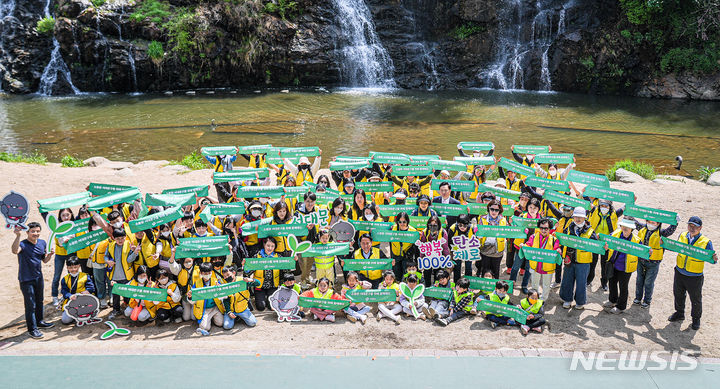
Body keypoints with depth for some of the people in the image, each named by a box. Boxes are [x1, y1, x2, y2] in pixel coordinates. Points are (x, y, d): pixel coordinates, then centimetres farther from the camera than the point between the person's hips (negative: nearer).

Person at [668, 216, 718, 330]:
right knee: (678, 295, 21)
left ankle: (696, 319, 34)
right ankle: (679, 313, 44)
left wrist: (714, 259, -32)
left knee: (696, 299, 11)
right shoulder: (682, 236, -3)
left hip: (695, 277, -4)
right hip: (679, 273, 4)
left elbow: (710, 258, -10)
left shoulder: (706, 242, -14)